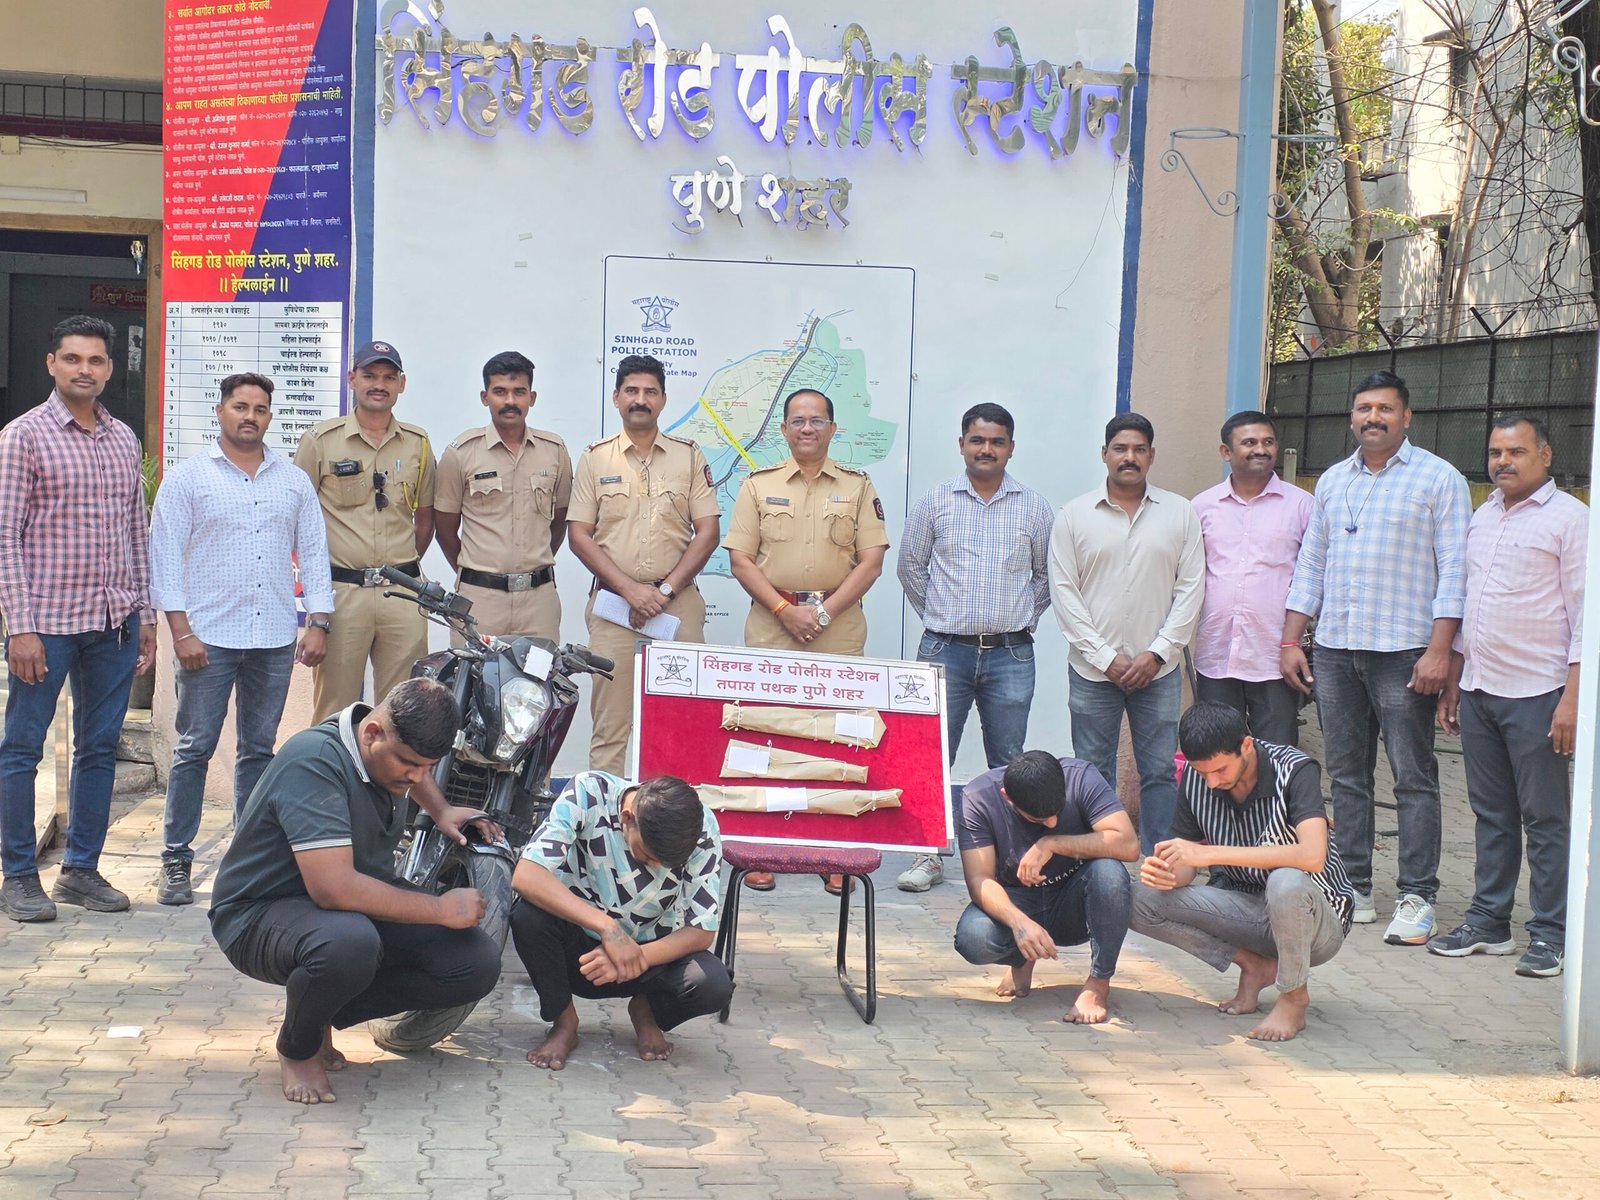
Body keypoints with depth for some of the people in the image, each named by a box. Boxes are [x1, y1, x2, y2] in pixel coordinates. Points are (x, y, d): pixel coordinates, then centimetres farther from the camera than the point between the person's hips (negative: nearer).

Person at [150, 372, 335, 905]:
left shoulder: (294, 481, 13)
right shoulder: (188, 478, 3)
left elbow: (313, 553, 14)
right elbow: (165, 556, -1)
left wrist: (318, 623, 4)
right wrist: (180, 629, -9)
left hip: (275, 639, 3)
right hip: (208, 637, -3)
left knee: (259, 749, 8)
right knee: (195, 749, -3)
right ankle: (175, 861, 3)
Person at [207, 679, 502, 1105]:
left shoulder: (393, 748, -1)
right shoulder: (314, 761, -27)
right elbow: (334, 888, -36)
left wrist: (441, 811, 12)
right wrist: (440, 909, -27)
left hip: (362, 910, 8)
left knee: (478, 963, -11)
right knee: (348, 942, -42)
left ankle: (325, 1014, 5)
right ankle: (297, 1047, -8)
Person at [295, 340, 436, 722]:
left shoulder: (418, 444, 12)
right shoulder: (321, 441, 2)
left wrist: (406, 569, 11)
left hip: (403, 594, 3)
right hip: (341, 592, -3)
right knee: (335, 709, 1)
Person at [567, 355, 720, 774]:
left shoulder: (689, 456, 9)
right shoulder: (595, 458, 7)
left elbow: (708, 532, 3)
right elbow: (579, 535, 2)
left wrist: (665, 590, -8)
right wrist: (630, 589, -10)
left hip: (678, 604, 1)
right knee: (610, 723, 1)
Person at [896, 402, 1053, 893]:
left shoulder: (1033, 507, 6)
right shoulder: (936, 501, 5)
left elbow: (1048, 574, 15)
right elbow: (911, 566, 13)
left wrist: (1022, 617, 9)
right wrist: (938, 616, 10)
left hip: (1010, 654, 0)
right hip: (945, 650, 0)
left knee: (1008, 763, 5)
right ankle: (930, 854, 9)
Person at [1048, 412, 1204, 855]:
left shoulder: (1180, 514, 4)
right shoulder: (1074, 515, 2)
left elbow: (1191, 587, 2)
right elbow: (1064, 591, -1)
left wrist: (1157, 653, -7)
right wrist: (1105, 657, -8)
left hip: (1158, 670, 1)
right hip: (1093, 669, 0)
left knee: (1159, 772, 4)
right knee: (1094, 775, 5)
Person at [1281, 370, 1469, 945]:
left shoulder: (1438, 478, 0)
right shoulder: (1332, 481, 16)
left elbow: (1453, 569, -6)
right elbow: (1310, 566, 18)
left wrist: (1439, 649, -14)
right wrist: (1290, 642, 10)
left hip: (1404, 651, -5)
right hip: (1335, 650, 5)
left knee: (1414, 778, -3)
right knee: (1346, 776, 8)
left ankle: (1417, 898, 1)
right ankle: (1354, 891, 15)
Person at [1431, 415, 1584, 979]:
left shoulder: (1568, 518, -6)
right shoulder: (1482, 517, 15)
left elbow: (1584, 614, -10)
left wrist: (1572, 699, -16)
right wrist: (1452, 682, 17)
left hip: (1535, 694, -6)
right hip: (1478, 690, 6)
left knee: (1545, 818, 0)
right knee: (1491, 814, 12)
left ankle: (1550, 933, 7)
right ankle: (1488, 922, 20)